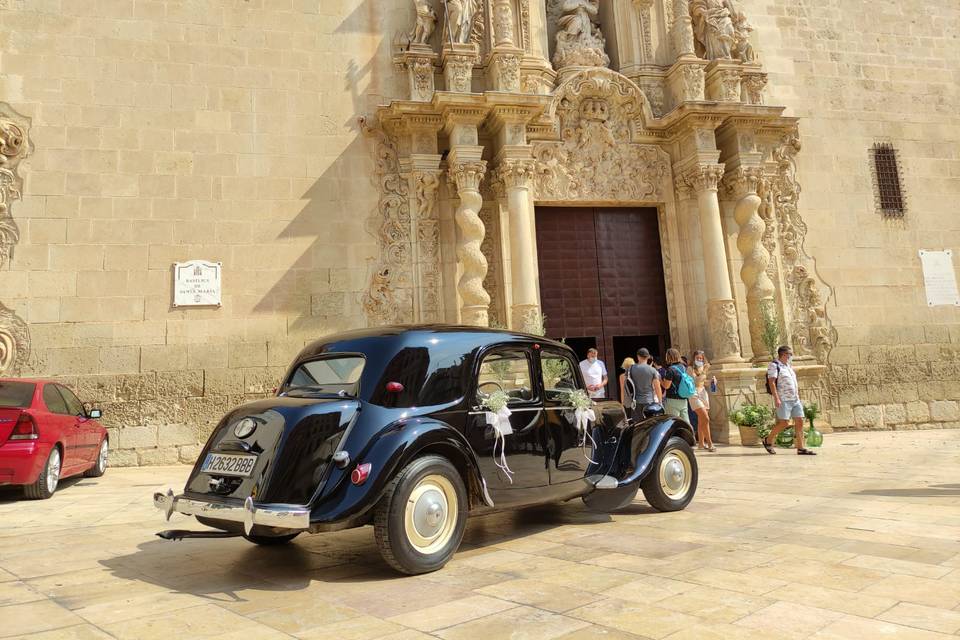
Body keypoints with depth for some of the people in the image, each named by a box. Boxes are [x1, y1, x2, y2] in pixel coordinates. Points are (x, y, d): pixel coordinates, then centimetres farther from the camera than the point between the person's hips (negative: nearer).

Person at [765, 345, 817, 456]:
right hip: (783, 400, -8)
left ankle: (801, 448, 4)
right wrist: (776, 398, -24)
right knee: (784, 423, -12)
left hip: (795, 400, 8)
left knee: (799, 422, 2)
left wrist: (798, 397, 22)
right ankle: (768, 441, 6)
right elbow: (771, 382, -16)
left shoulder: (788, 366, 19)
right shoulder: (774, 366, -7)